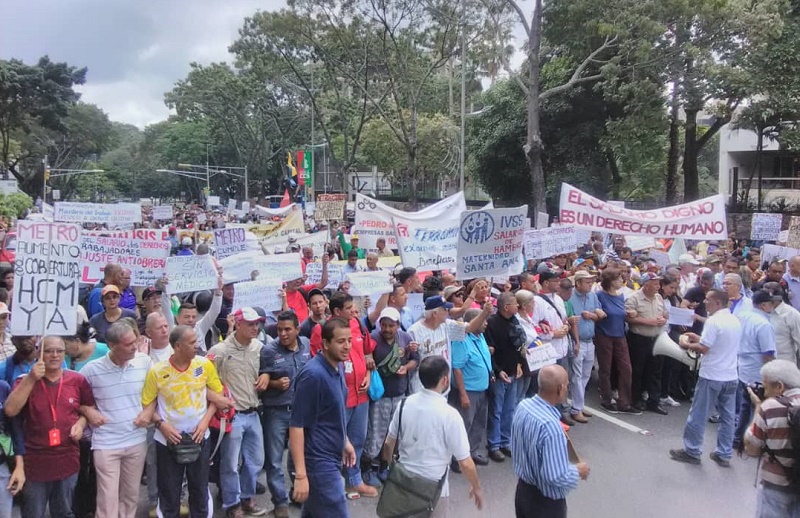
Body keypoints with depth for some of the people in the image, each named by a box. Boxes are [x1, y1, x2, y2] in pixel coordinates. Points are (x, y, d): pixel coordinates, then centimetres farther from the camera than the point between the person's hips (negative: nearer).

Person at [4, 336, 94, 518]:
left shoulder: (77, 380, -1)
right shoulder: (26, 381, -4)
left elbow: (89, 408, 12)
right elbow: (10, 410, -20)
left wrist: (81, 423, -9)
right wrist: (30, 379, -25)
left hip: (68, 460, 1)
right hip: (35, 461, -1)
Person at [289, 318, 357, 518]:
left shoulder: (338, 367, 5)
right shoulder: (313, 374, -23)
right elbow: (296, 425, -23)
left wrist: (345, 441, 21)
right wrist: (300, 475, -24)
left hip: (331, 456, 9)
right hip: (318, 460, -9)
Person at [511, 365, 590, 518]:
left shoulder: (523, 406, -8)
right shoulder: (550, 426, -34)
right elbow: (557, 477, -31)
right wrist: (578, 471, -12)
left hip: (522, 489, 7)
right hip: (545, 500, -7)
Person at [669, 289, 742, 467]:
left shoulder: (713, 321, -17)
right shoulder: (735, 321, 8)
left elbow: (703, 349, -19)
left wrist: (686, 345, -2)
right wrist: (699, 338, 16)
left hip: (711, 377, -8)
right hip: (730, 377, 8)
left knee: (698, 415, 4)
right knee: (727, 417, 12)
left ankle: (691, 451, 12)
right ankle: (724, 454, 19)